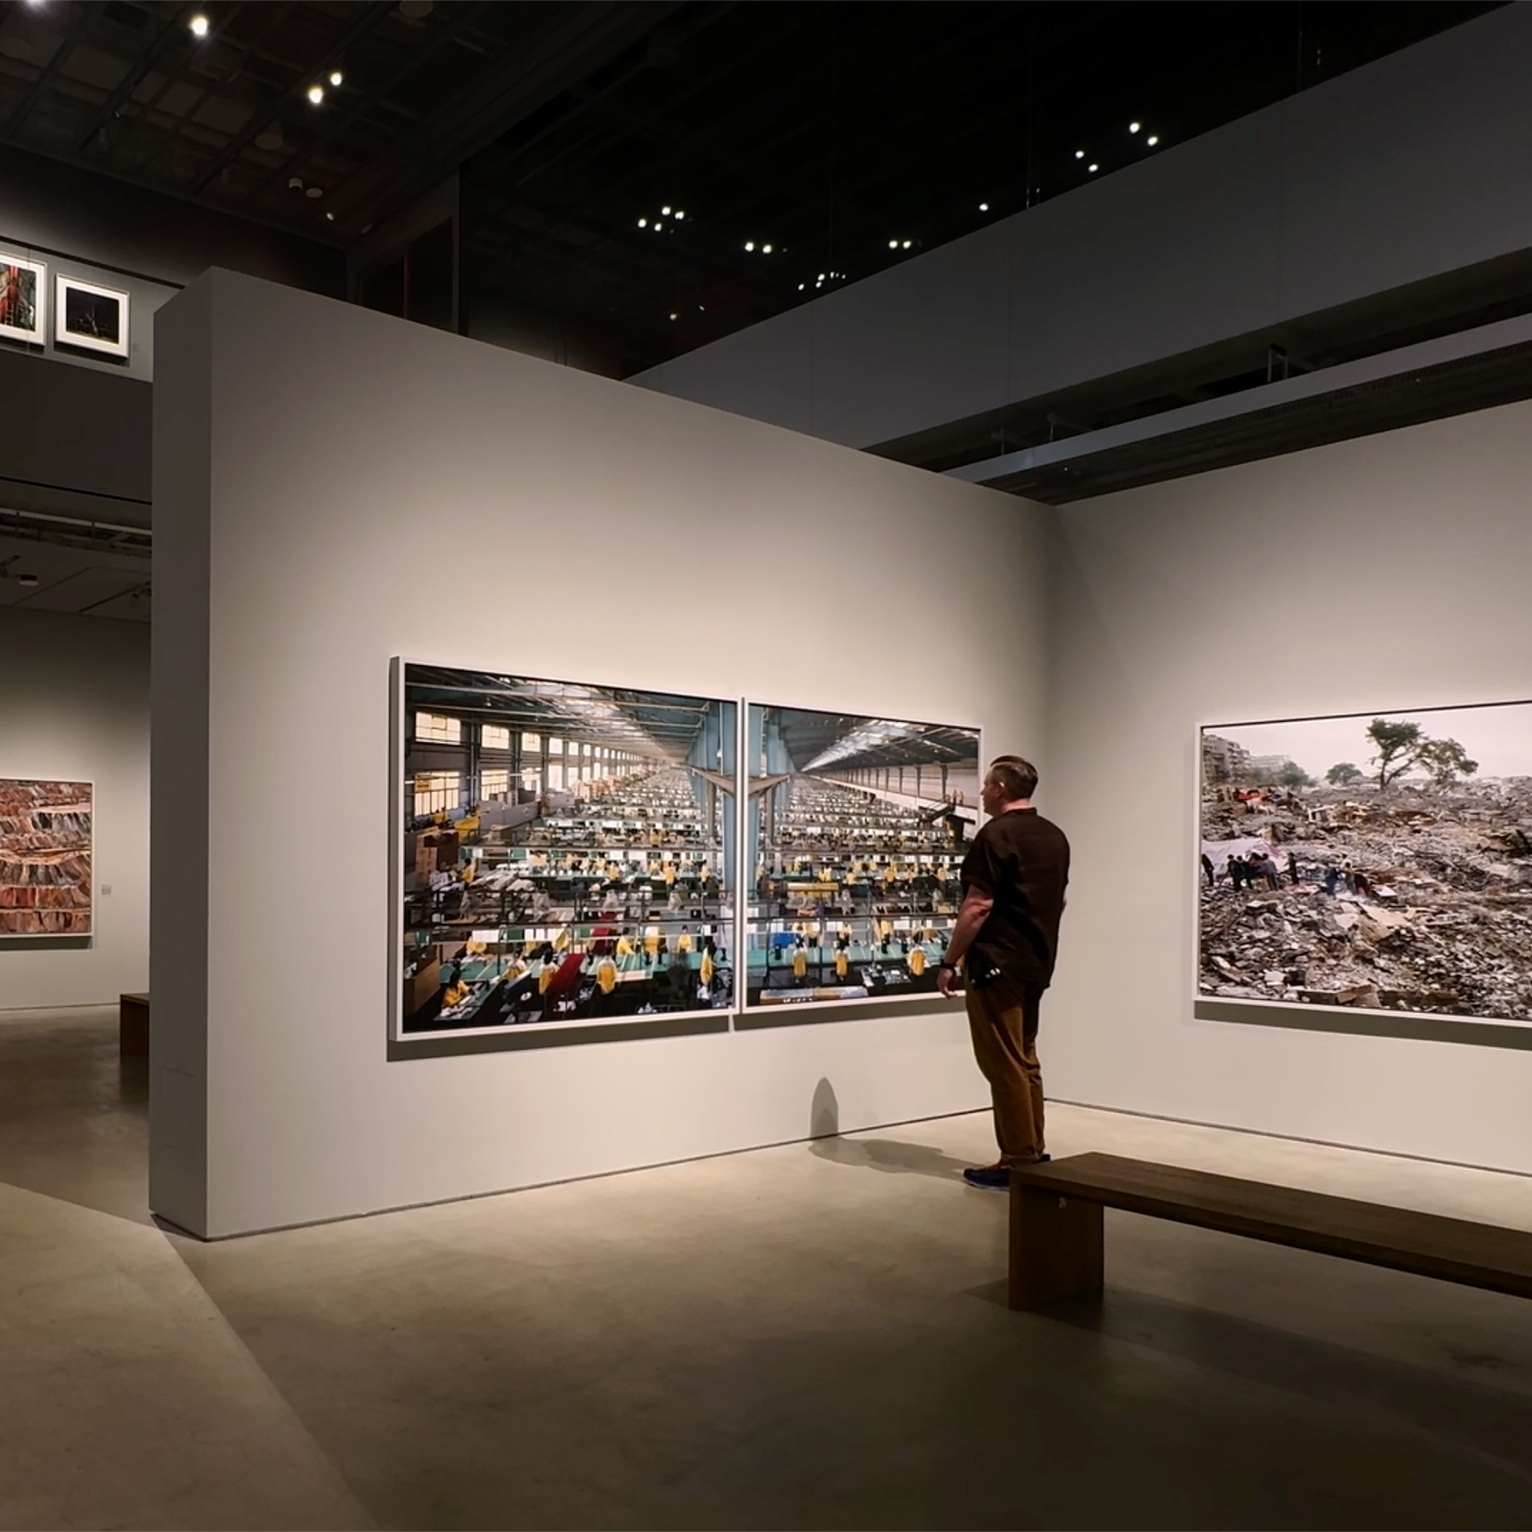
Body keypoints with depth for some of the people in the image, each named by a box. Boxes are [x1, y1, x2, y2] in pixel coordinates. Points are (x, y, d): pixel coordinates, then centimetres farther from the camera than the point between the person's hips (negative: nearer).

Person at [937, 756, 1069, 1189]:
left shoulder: (996, 834, -15)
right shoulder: (1055, 836, 11)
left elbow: (976, 908, -19)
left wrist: (949, 961, -12)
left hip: (997, 963, -9)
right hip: (1037, 963, 9)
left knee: (1004, 1065, -2)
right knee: (1025, 1060, 16)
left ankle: (1018, 1162, 3)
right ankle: (1034, 1153, 22)